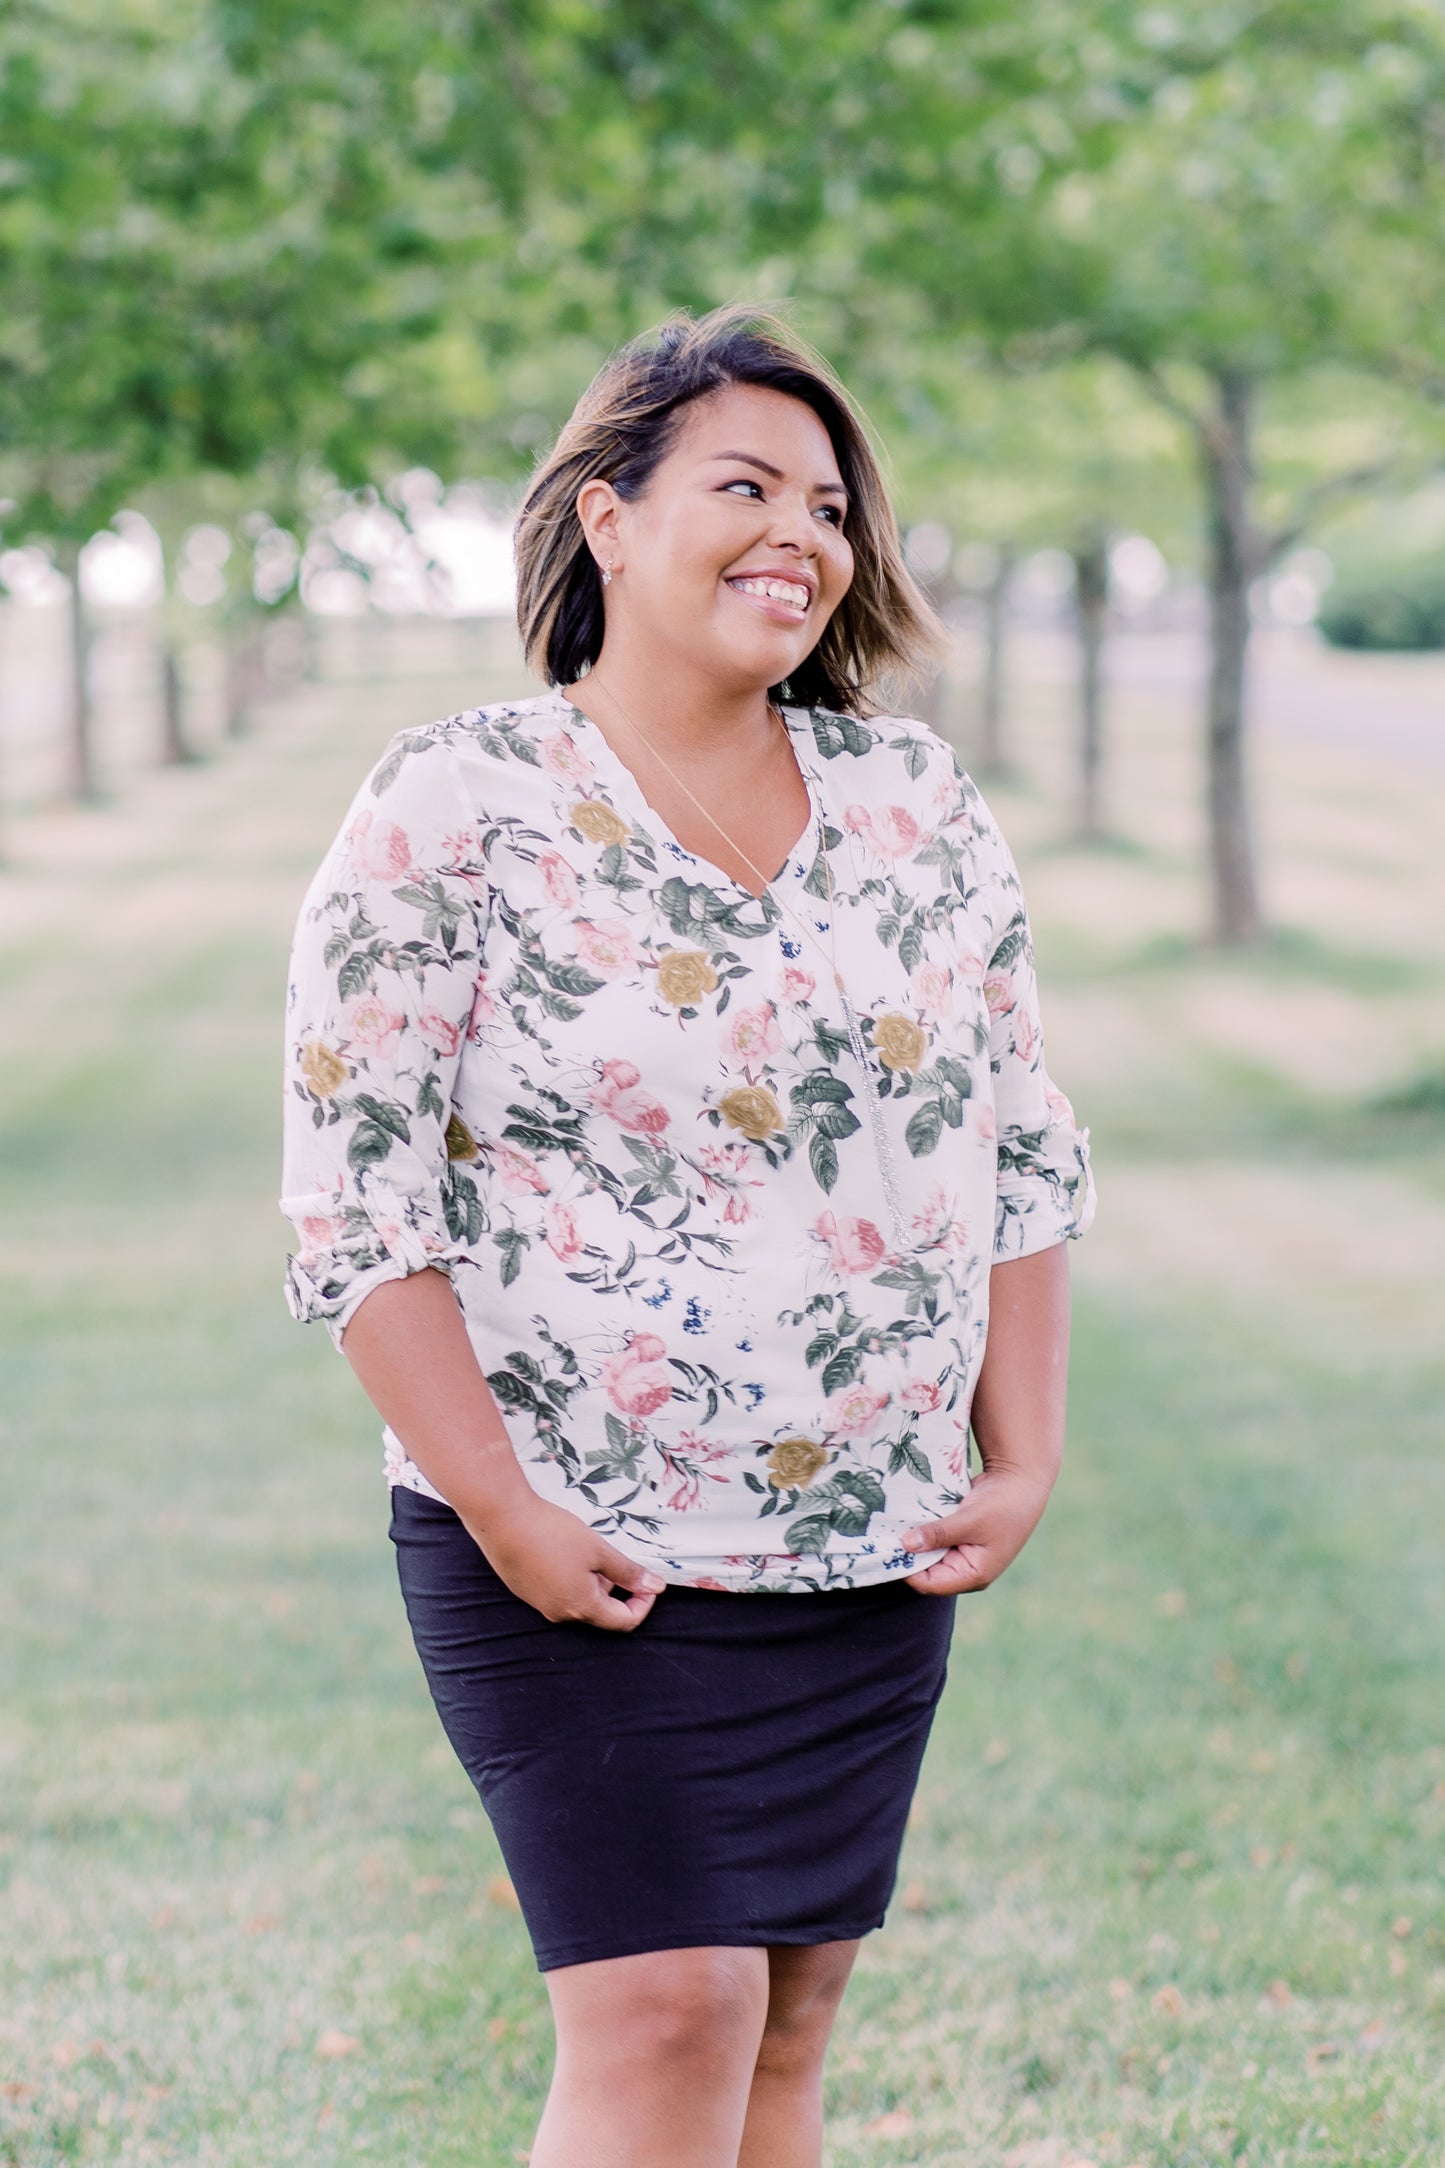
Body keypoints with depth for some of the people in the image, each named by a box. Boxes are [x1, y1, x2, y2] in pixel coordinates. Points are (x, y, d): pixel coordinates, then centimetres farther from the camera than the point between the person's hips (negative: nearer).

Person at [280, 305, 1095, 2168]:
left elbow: (1021, 1151, 12)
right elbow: (356, 1199, -10)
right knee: (662, 2017, -12)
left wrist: (1024, 1462, 4)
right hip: (584, 1564, -5)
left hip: (875, 1560, 5)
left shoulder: (916, 805, 7)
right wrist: (503, 1512, -16)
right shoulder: (453, 812, -8)